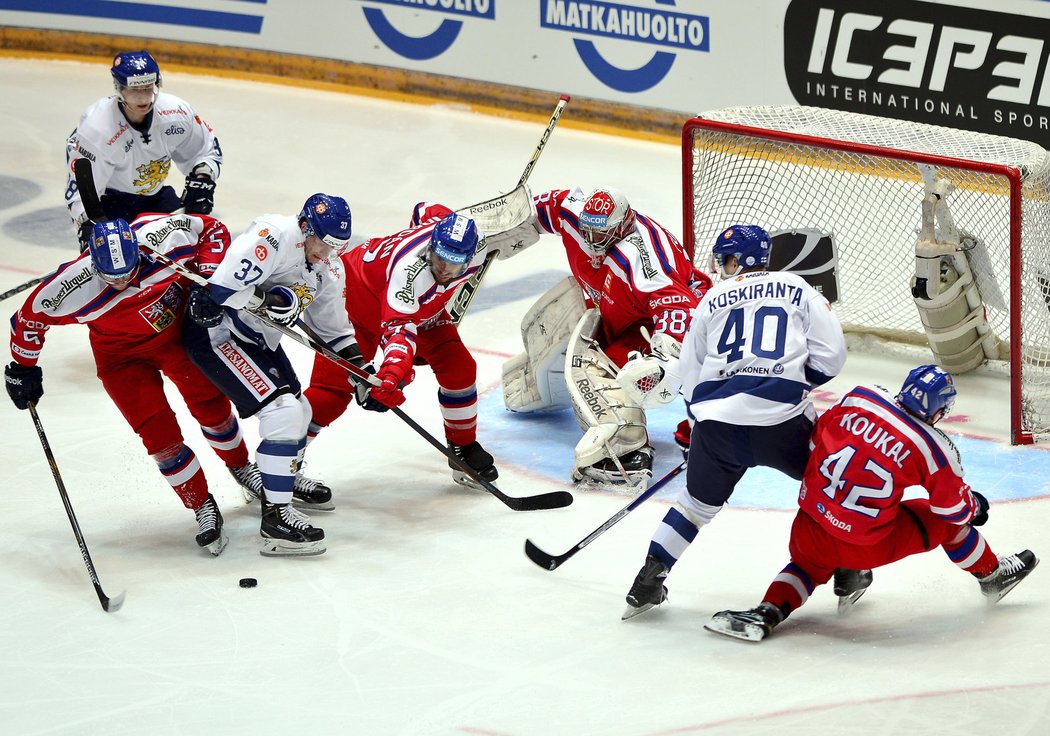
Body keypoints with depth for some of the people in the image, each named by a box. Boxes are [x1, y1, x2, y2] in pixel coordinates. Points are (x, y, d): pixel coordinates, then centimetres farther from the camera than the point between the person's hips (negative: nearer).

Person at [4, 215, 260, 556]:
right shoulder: (73, 287, -33)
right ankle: (203, 507, 9)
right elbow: (32, 316, -13)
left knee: (211, 405, 11)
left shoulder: (165, 234, -31)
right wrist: (23, 367, -3)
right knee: (159, 434, -9)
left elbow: (213, 230, -11)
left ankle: (240, 466, 40)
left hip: (180, 327, 2)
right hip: (123, 354, -2)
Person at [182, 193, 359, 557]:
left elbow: (334, 328, 14)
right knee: (284, 410, -20)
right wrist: (268, 300, -28)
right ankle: (275, 516, -17)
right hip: (216, 332, -10)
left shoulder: (328, 269, 3)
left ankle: (286, 479, 52)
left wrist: (359, 366, 4)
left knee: (300, 412, 21)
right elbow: (223, 285, -35)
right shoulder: (275, 236, -26)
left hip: (259, 338, 10)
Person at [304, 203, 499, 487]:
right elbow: (398, 327, -53)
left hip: (422, 308, 7)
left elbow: (426, 211, 0)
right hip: (356, 296, -7)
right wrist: (392, 374, -68)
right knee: (334, 387, -15)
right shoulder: (410, 268, -44)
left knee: (459, 367, -4)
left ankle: (464, 447, 16)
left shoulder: (474, 249, -22)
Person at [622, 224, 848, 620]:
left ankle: (649, 579, 18)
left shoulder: (712, 300, 17)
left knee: (699, 501, 22)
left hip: (717, 421, 2)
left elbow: (691, 372, 22)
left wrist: (700, 422, 35)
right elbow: (830, 357, 2)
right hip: (780, 420, -2)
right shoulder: (796, 290, 11)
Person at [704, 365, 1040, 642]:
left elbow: (817, 439, 11)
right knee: (944, 520, 17)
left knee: (810, 564, 34)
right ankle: (992, 575, 37)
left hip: (811, 523, 3)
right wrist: (975, 506, 26)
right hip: (868, 548, -3)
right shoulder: (936, 449, -10)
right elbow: (954, 508, 2)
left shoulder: (860, 397, -2)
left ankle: (767, 612, 10)